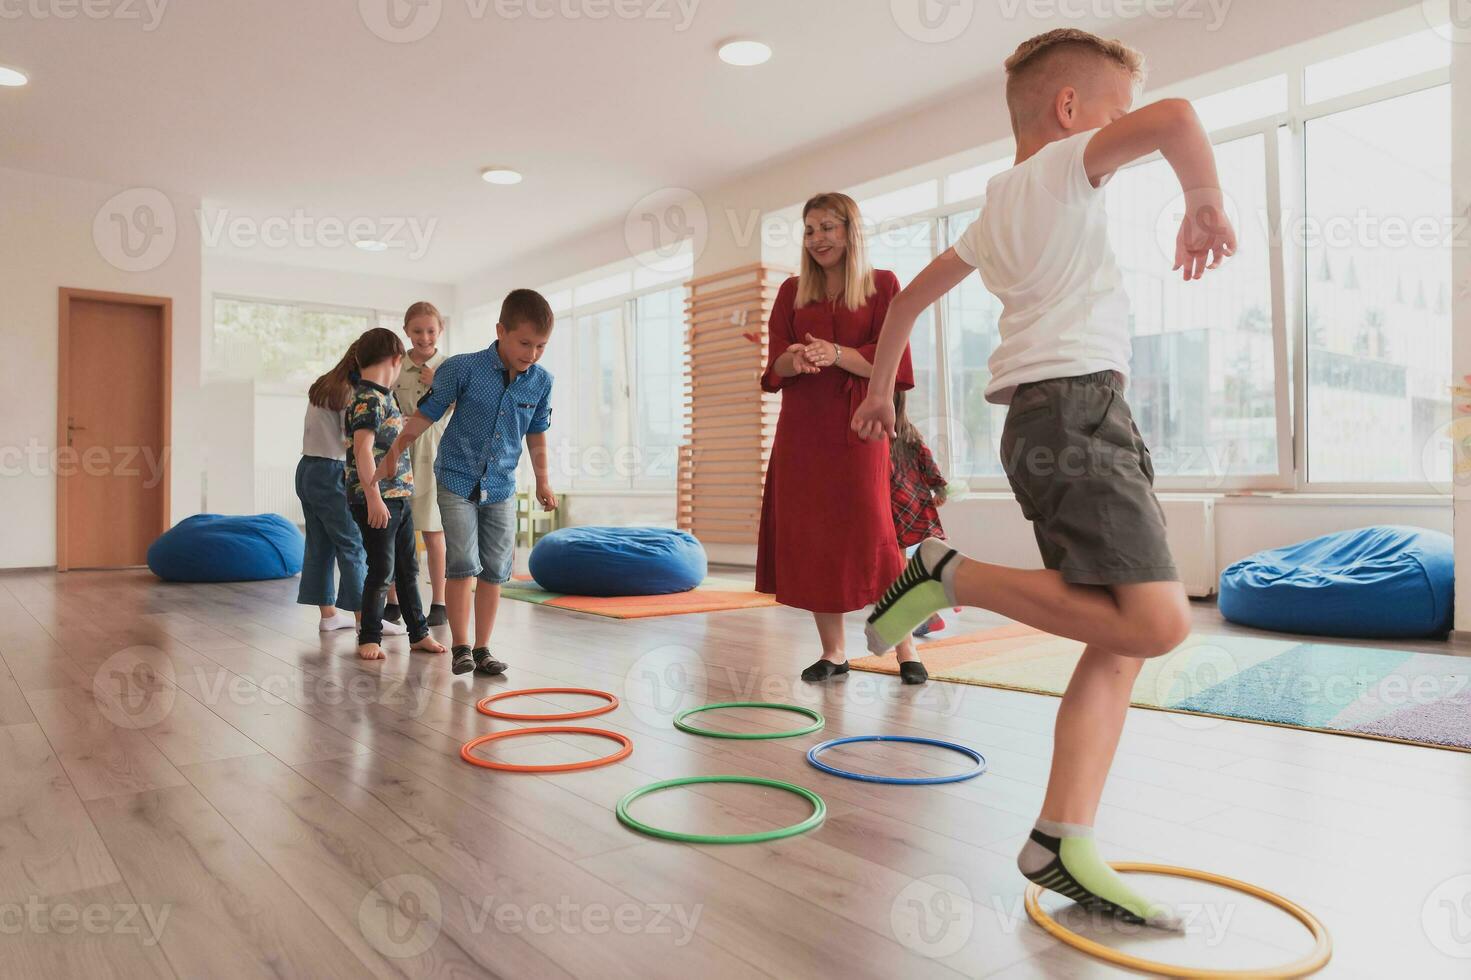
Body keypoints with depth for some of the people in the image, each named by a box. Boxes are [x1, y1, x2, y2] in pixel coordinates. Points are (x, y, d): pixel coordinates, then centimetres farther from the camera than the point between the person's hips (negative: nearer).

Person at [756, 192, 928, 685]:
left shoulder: (882, 285, 5)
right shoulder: (793, 291, 14)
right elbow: (776, 364, 6)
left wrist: (837, 354, -20)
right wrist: (795, 360, -18)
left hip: (856, 426, -3)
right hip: (801, 427, 3)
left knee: (870, 535, -7)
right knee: (810, 538, 1)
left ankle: (906, 649, 7)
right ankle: (832, 652, 13)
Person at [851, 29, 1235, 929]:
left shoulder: (997, 206, 27)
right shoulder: (1066, 163, 3)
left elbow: (912, 297, 33)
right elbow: (1173, 119, -17)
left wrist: (881, 389, 41)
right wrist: (1207, 206, 1)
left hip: (1047, 416, 9)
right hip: (1076, 407, -9)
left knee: (1123, 635, 2)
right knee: (1158, 622, -17)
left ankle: (1062, 841, -2)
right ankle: (952, 574, -10)